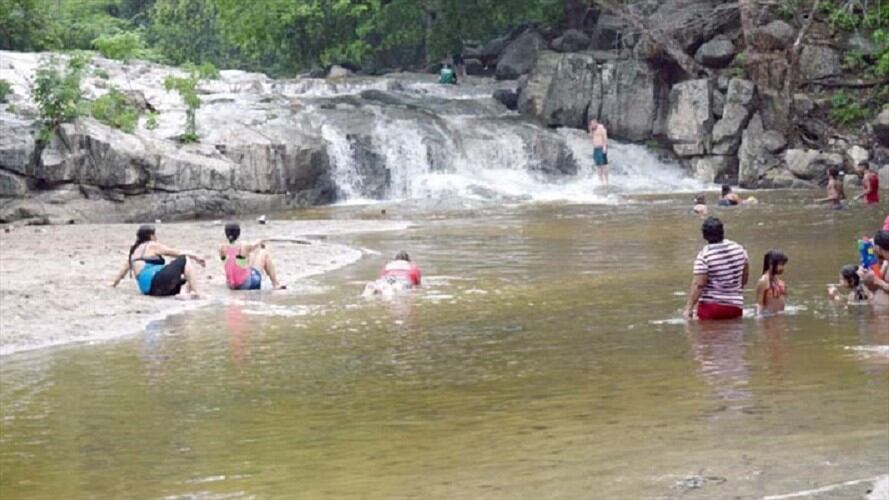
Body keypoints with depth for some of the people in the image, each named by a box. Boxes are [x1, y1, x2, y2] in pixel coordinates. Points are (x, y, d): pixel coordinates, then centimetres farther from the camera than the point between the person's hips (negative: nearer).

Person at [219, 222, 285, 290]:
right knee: (265, 253, 15)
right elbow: (254, 245, 10)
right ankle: (275, 284, 23)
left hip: (231, 286, 5)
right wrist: (261, 242, 36)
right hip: (249, 284, -5)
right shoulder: (244, 247, -15)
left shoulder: (222, 249, -6)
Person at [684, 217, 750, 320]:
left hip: (710, 306, -5)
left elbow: (698, 284, -18)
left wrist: (689, 308, -13)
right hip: (735, 306, 5)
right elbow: (746, 276, 16)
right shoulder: (738, 248, 3)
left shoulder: (704, 255, -15)